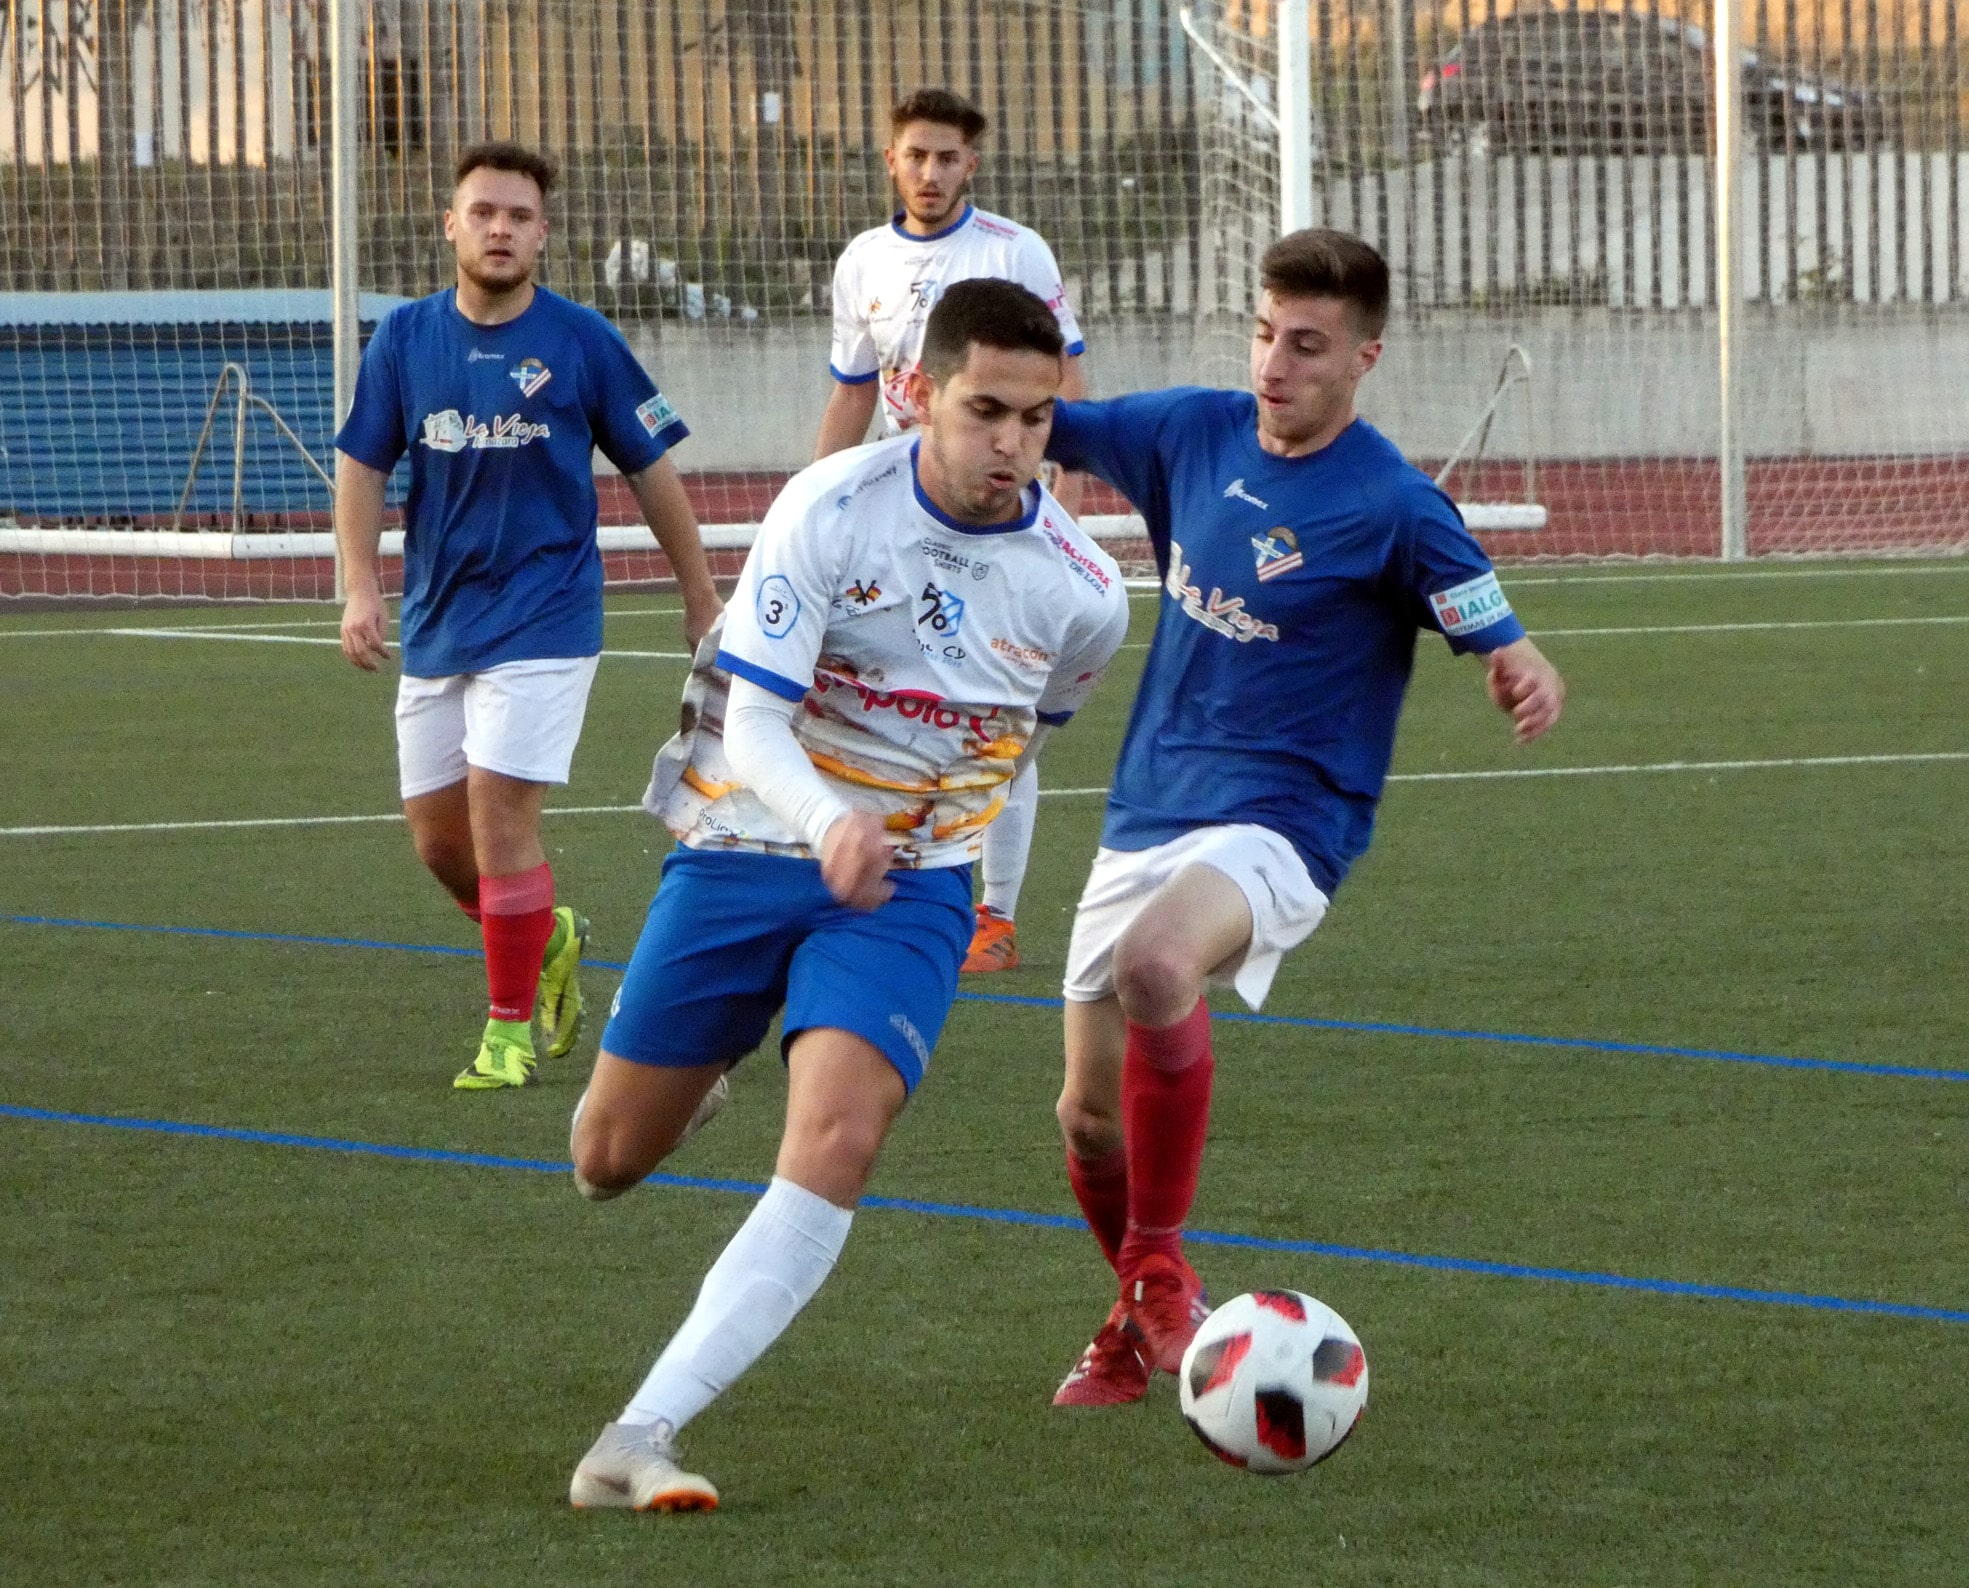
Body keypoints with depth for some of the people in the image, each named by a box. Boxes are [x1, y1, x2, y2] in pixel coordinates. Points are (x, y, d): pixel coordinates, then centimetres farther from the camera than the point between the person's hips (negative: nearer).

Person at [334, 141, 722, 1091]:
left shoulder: (581, 342, -5)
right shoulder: (405, 338, 2)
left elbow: (652, 471, 3)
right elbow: (361, 466, 7)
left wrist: (701, 602, 7)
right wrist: (361, 588, -7)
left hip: (543, 616, -4)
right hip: (435, 623, 4)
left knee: (498, 814, -13)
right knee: (438, 840, 7)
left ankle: (512, 1028, 0)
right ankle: (549, 941, 35)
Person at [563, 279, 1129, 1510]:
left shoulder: (1083, 594, -7)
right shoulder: (831, 509, -16)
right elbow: (754, 723, -20)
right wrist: (830, 819, -39)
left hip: (910, 887, 0)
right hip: (750, 845, 0)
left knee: (836, 1145, -24)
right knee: (611, 1162, 8)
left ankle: (640, 1441, -26)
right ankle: (696, 1070, 47)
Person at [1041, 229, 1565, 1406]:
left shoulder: (1393, 507, -12)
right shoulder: (1197, 432, 4)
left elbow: (1502, 646, -10)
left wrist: (1530, 681, -35)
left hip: (1278, 826, -6)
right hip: (1146, 819, 6)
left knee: (1155, 964, -37)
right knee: (1091, 1116, 9)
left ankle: (1160, 1265, -20)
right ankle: (1144, 1326, 37)